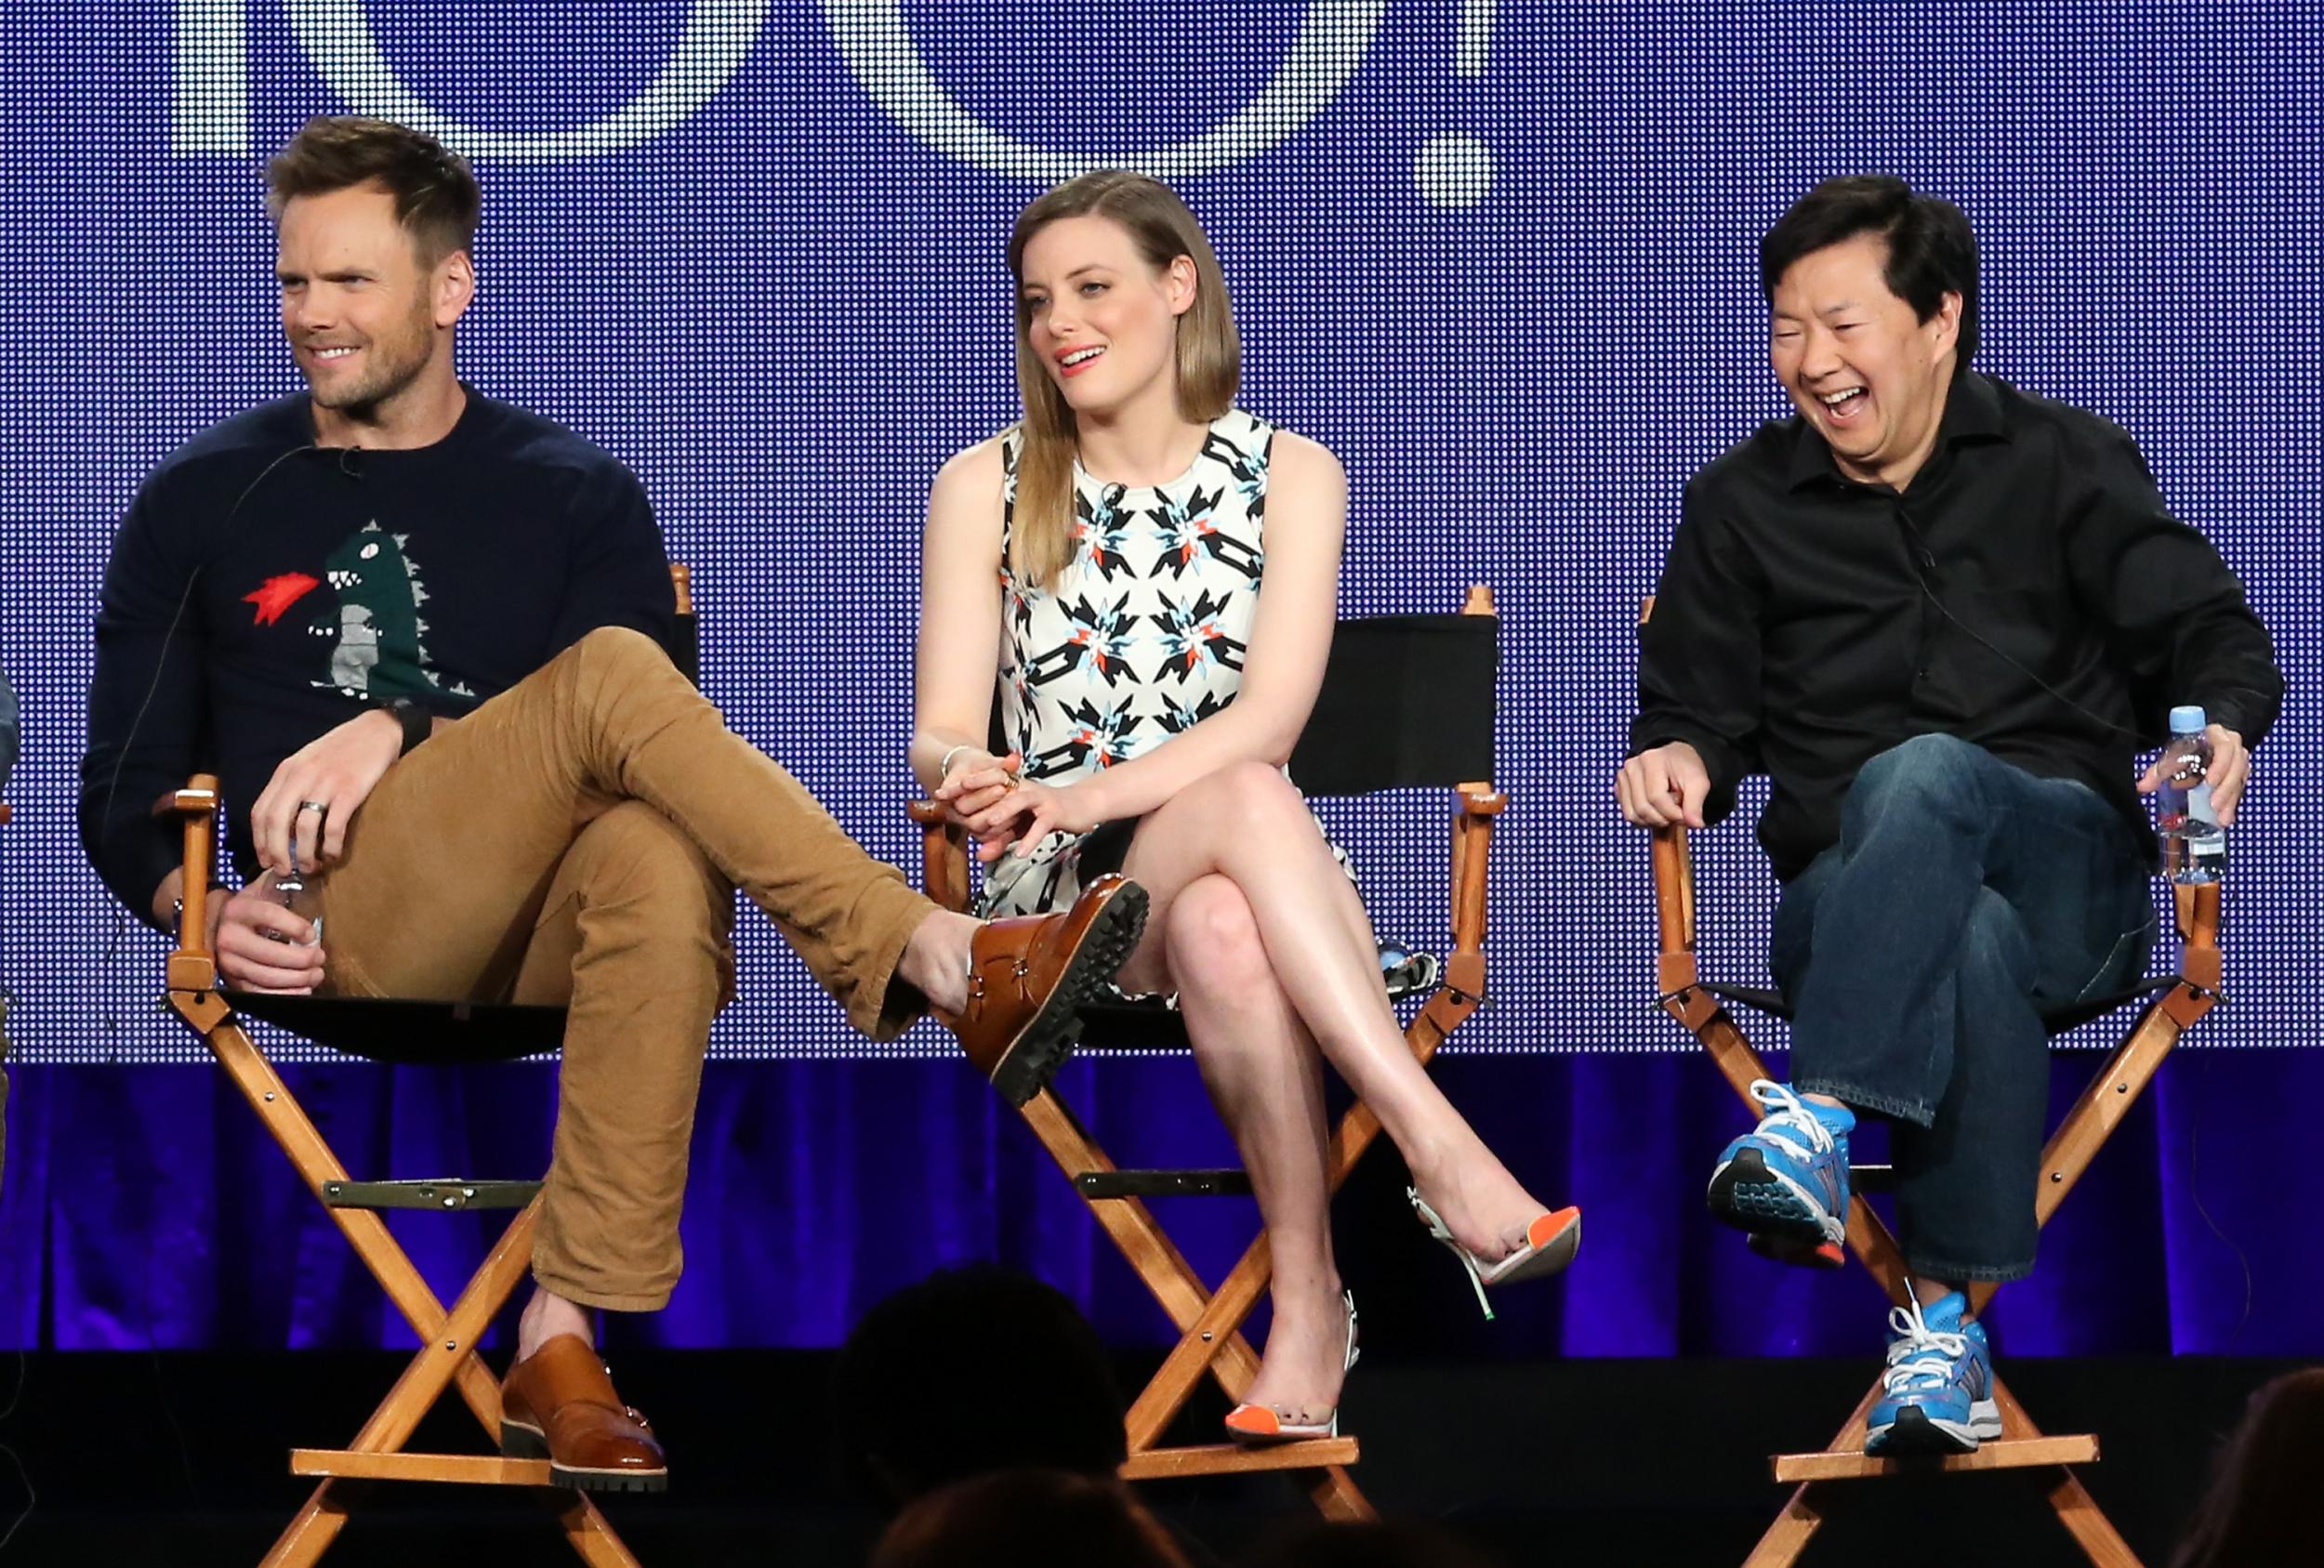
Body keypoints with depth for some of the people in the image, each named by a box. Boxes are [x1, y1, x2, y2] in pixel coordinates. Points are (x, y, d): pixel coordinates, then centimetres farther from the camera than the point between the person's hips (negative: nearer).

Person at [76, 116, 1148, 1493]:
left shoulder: (575, 496, 19)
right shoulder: (206, 505, 19)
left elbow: (630, 747, 3)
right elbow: (123, 792, 16)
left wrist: (396, 729, -12)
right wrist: (205, 914, -6)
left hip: (540, 934, 1)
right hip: (350, 937, -1)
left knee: (658, 846, -39)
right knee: (612, 675, -28)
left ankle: (564, 1340, -43)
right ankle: (948, 965, -36)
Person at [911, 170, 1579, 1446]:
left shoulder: (1288, 475, 6)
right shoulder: (987, 488, 9)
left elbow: (1269, 718, -8)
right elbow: (942, 738, 2)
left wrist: (1082, 794, -24)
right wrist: (972, 777, -24)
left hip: (1237, 878, 1)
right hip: (1063, 899, -1)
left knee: (1222, 931, -39)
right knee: (1248, 804, -36)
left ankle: (1305, 1300, -40)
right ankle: (1442, 1150, -46)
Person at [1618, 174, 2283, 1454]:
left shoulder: (2065, 464, 13)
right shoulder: (1741, 506, 18)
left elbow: (2211, 631, 9)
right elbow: (1700, 708, 18)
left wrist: (2222, 726, -15)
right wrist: (1679, 757, -8)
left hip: (2070, 872, -1)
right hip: (1843, 895, 1)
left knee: (1921, 775, -39)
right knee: (1972, 938, -40)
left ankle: (1820, 1115, -53)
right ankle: (1945, 1317, -49)